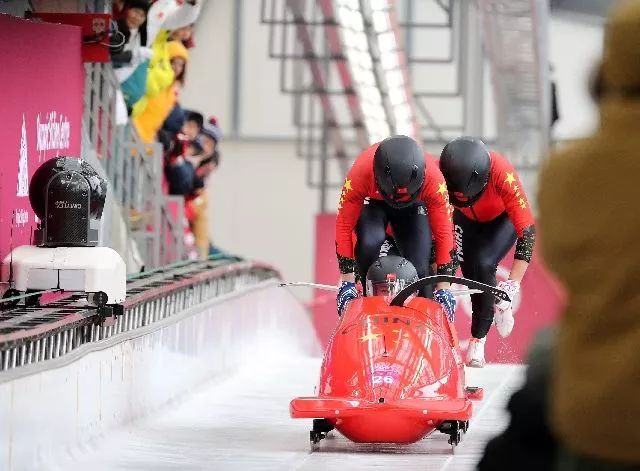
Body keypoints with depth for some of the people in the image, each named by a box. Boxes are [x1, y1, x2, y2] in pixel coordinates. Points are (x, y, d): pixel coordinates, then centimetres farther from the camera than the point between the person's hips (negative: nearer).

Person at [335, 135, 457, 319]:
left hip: (413, 206, 1)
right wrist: (347, 282, -31)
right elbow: (344, 226, -30)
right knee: (369, 243, -31)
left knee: (419, 267, -15)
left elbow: (444, 232, -26)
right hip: (371, 203, -1)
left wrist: (444, 288, -27)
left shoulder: (433, 179, -36)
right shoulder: (361, 173, -40)